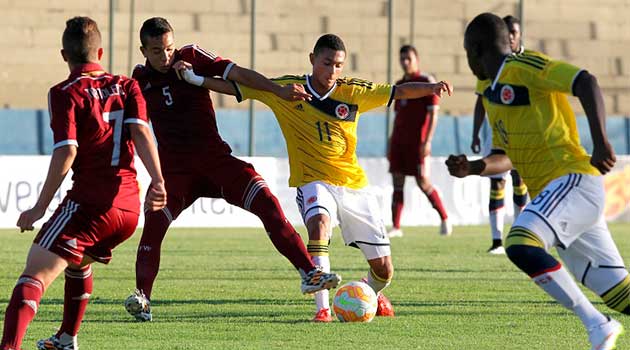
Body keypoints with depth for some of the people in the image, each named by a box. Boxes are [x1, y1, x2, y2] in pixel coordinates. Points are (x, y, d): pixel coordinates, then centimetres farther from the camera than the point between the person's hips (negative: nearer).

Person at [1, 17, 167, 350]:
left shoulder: (64, 93, -1)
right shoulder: (127, 86, 15)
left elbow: (67, 151, -12)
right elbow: (140, 131, -2)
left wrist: (40, 207, -9)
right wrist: (157, 181, -14)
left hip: (89, 204, -7)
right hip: (129, 207, 7)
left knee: (35, 274, -17)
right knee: (80, 261, 35)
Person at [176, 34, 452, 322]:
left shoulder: (353, 91, 0)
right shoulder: (287, 89, -3)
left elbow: (398, 92, -1)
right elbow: (238, 88, 1)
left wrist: (431, 88, -18)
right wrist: (196, 79, -8)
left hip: (354, 185, 2)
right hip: (314, 182, -2)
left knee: (383, 269, 2)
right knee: (319, 222, -38)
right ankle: (322, 307, -37)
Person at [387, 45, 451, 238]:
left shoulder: (427, 82, -3)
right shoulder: (399, 84, 16)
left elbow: (433, 113, -8)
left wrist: (427, 141, -16)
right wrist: (391, 144, 18)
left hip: (418, 141, -6)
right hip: (399, 140, 6)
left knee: (423, 182, -7)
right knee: (397, 182, 1)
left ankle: (445, 219, 9)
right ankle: (396, 227, 1)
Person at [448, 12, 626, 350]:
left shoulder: (523, 67, -6)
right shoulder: (490, 91, 21)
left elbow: (586, 82, -19)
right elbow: (506, 157, 28)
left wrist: (600, 142, -30)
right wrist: (474, 168, 8)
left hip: (573, 181, -9)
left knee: (520, 244, -30)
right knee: (620, 294, 3)